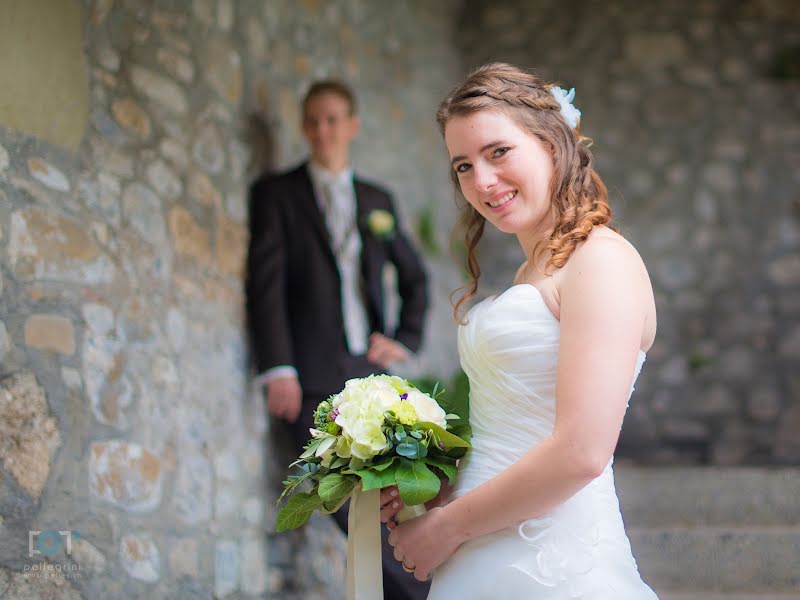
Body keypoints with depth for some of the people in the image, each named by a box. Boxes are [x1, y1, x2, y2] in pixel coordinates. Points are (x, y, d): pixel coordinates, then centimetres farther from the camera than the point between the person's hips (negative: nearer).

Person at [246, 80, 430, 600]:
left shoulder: (378, 201, 18)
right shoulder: (277, 192, 7)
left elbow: (414, 276, 28)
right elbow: (266, 282, -3)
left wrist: (406, 340, 11)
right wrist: (278, 370, -14)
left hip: (372, 371, 4)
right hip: (312, 378, -3)